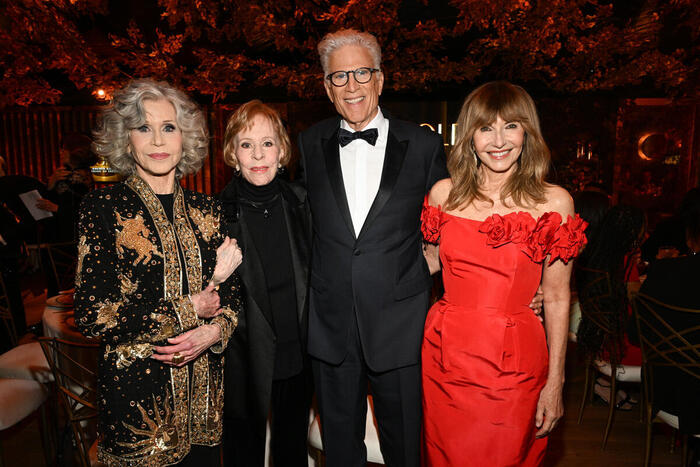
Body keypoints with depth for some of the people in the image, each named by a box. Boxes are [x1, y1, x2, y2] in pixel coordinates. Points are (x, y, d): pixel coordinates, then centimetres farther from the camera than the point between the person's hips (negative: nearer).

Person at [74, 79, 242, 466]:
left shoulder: (206, 210, 4)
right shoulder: (103, 208, -8)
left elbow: (231, 292, 8)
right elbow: (92, 314, -14)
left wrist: (217, 329, -13)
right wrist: (189, 310, -14)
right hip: (136, 395, -4)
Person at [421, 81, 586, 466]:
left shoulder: (554, 202, -6)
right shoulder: (445, 193, 0)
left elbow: (556, 297, -4)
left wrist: (555, 383, -3)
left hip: (514, 365, -2)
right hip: (446, 359, 2)